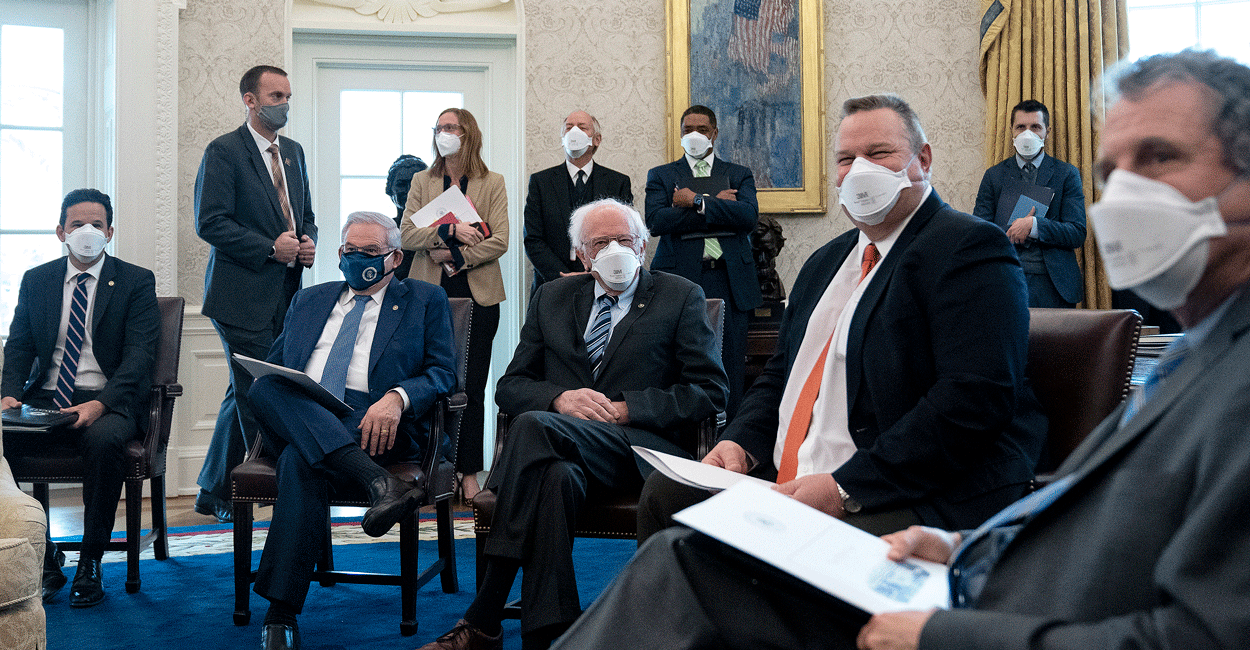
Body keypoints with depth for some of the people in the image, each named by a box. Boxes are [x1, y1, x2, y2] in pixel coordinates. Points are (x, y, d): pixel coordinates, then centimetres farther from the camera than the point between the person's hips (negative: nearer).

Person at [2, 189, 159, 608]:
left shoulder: (136, 282, 3)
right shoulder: (36, 280, 15)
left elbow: (138, 355, -7)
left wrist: (101, 404, -23)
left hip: (108, 403, -3)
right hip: (44, 401, 4)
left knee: (103, 440, -37)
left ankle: (90, 564, -19)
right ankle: (44, 557, -12)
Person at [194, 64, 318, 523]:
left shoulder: (293, 152, 17)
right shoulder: (223, 152, -6)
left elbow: (305, 215, 24)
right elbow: (210, 222, -13)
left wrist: (308, 243, 2)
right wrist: (270, 248, -17)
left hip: (283, 295, 8)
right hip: (243, 296, -8)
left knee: (245, 395, 14)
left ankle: (214, 494, 26)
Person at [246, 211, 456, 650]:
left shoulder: (425, 300, 16)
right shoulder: (308, 301, 30)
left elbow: (443, 372, 5)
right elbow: (272, 365, 25)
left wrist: (397, 397, -17)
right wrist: (267, 392, -2)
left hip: (372, 426, -4)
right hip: (296, 422, 4)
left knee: (302, 460, -35)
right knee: (264, 386, -31)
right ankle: (378, 482, -46)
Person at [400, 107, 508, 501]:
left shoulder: (492, 184, 7)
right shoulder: (422, 182, 12)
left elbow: (499, 241, -3)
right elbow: (407, 235, 0)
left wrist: (456, 256, -11)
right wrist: (450, 230, -13)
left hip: (477, 295, -1)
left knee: (471, 387, 0)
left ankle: (469, 473, 7)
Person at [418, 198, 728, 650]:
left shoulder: (682, 298, 11)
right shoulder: (552, 299, 21)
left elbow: (711, 392, 3)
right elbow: (510, 386, 17)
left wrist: (625, 410, -9)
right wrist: (559, 397, -6)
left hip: (641, 448, -3)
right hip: (564, 450, 3)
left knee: (534, 425, -32)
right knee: (555, 476, -37)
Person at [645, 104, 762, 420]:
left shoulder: (739, 175, 16)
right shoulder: (661, 175, 14)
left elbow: (749, 216, -3)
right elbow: (656, 221, -5)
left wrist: (696, 202, -6)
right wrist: (716, 206, -5)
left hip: (728, 280, 1)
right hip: (680, 278, -1)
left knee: (730, 367, -1)